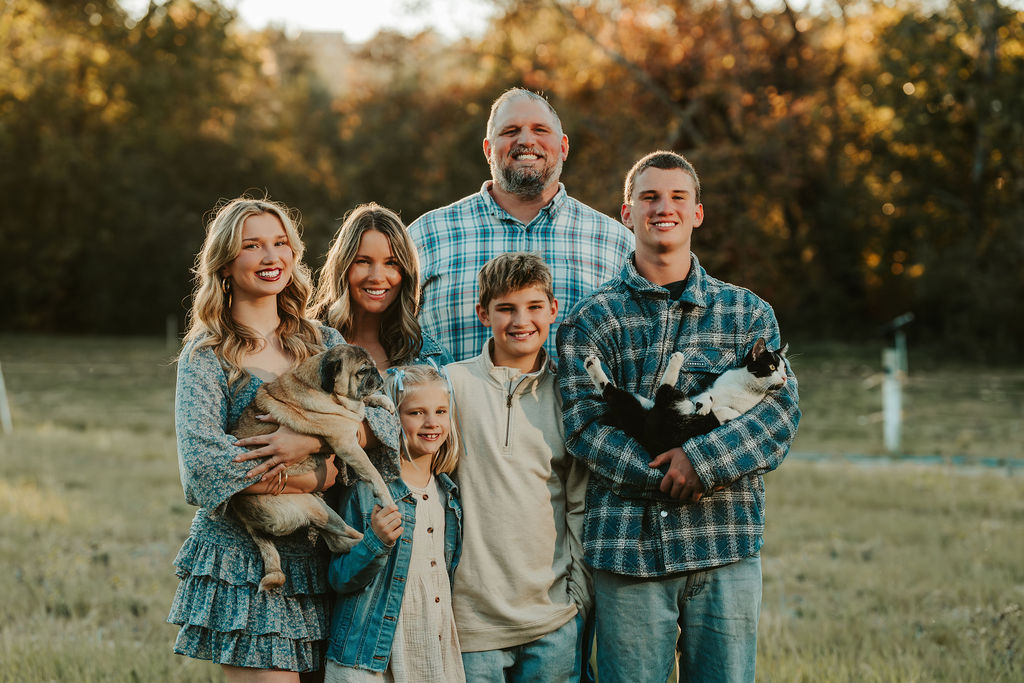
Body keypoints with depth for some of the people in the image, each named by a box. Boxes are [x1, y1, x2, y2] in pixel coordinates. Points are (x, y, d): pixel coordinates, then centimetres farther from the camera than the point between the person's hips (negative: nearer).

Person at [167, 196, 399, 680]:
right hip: (244, 559, -4)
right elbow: (202, 459, -15)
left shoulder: (323, 343, 12)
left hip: (312, 559, 4)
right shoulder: (206, 354, -1)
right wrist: (322, 476, -14)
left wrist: (308, 441, -19)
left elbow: (386, 420, -1)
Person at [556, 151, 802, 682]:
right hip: (628, 544, -2)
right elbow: (584, 424, -5)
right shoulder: (593, 318, 5)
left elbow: (780, 412, 0)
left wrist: (703, 459, -16)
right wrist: (668, 478, -15)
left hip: (728, 545, 2)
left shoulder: (748, 313, 11)